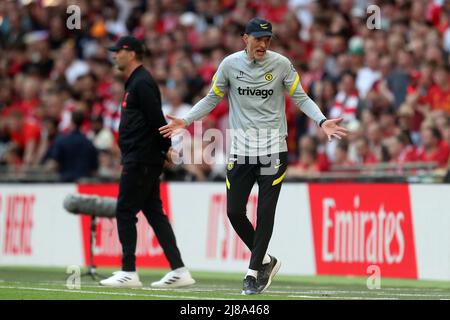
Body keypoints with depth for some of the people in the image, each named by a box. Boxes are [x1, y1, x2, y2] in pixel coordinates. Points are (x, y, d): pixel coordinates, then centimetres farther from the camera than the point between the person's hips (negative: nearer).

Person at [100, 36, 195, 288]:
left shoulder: (142, 83, -13)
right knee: (154, 213, 8)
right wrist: (166, 149, 11)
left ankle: (129, 272, -3)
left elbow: (156, 119, -19)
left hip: (141, 161, -10)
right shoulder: (135, 82, 20)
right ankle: (179, 270, 6)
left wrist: (167, 147, -16)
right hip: (144, 160, 10)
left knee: (125, 212, -6)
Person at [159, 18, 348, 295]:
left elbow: (301, 98, 2)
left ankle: (254, 271, 7)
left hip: (273, 148, -2)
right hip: (240, 149, 2)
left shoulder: (281, 64, -2)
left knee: (265, 211, -4)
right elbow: (213, 98, 10)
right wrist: (185, 121, -1)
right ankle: (265, 260, 19)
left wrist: (322, 121, -14)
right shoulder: (230, 64, 1)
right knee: (234, 211, -1)